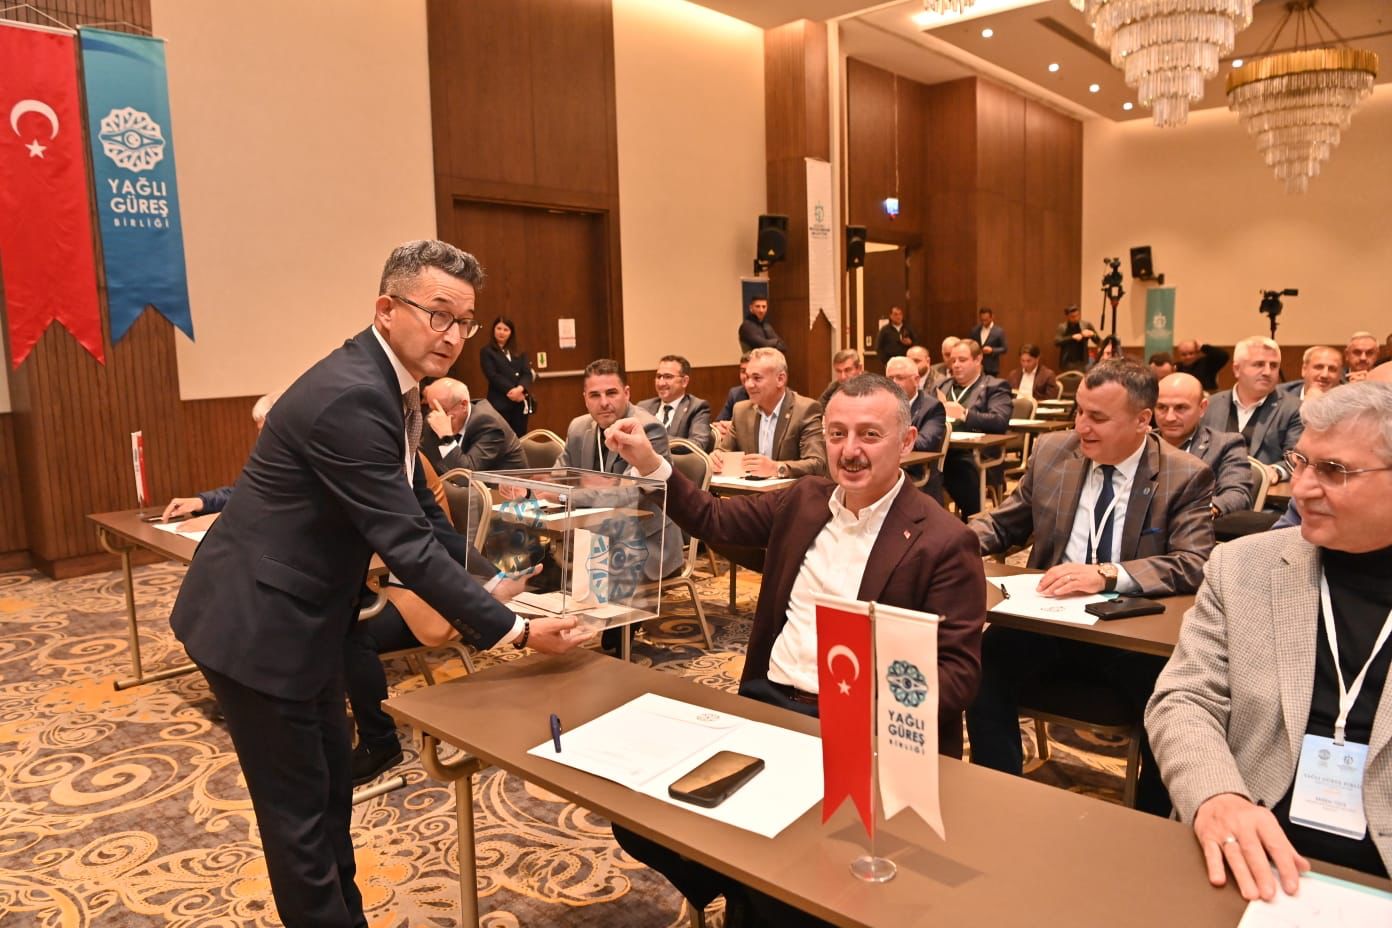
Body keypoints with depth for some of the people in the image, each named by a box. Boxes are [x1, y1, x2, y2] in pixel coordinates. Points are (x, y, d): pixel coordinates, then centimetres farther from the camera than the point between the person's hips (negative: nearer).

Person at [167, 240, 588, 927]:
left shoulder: (388, 384, 3)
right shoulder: (350, 397, -27)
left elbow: (419, 506, 10)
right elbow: (407, 542, -28)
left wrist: (479, 594, 3)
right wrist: (511, 631, -23)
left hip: (299, 614, 10)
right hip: (255, 626, -10)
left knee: (331, 787, 20)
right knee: (299, 809, 5)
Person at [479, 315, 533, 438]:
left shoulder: (519, 353, 17)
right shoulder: (487, 352, 3)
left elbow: (527, 373, 4)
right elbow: (493, 375, -9)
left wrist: (520, 388, -16)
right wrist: (511, 390, -19)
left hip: (521, 401, 4)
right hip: (500, 402, -4)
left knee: (520, 439, 5)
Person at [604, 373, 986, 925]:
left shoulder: (944, 542, -9)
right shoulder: (804, 500, 9)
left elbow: (958, 673, -10)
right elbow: (714, 521, 19)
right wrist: (648, 462, 5)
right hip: (765, 703, 6)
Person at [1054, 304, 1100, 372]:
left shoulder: (1086, 325, 5)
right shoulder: (1062, 327, 2)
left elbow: (1098, 342, 8)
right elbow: (1057, 341, -12)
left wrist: (1093, 334, -13)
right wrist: (1072, 337, -19)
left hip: (1082, 362, 1)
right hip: (1067, 363, -1)